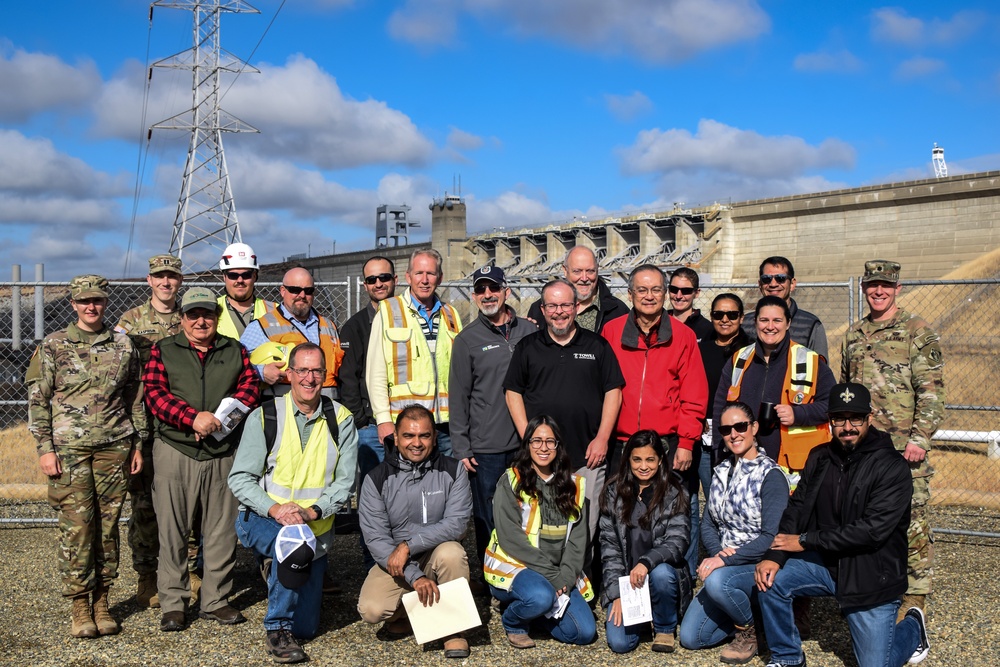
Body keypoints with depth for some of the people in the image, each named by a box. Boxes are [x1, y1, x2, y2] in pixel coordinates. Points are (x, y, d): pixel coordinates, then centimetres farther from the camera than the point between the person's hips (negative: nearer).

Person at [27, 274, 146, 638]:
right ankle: (79, 608, 7)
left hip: (114, 446, 2)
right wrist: (45, 448, -5)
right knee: (77, 526, -4)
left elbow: (136, 399, 13)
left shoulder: (123, 345, 9)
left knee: (108, 525, 5)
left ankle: (101, 603, 15)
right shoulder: (53, 346, 3)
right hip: (69, 448, -2)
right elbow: (37, 400, 1)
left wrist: (138, 444, 10)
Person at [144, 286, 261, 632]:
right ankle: (172, 603, 12)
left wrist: (220, 418, -13)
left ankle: (215, 600, 17)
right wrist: (193, 418, -18)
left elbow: (250, 386, 2)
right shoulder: (163, 351, 8)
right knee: (172, 530, 2)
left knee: (222, 530, 5)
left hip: (224, 451, 2)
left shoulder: (235, 351, 13)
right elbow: (155, 394, -3)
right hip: (175, 450, -1)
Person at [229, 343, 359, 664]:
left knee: (306, 627, 7)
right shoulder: (264, 417, -7)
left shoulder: (341, 420, -3)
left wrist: (310, 511, -23)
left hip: (316, 529, 3)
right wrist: (275, 508, -25)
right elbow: (240, 478, -8)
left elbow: (345, 481, -6)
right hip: (260, 520, -2)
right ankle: (277, 630, -19)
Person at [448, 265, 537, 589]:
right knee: (488, 517, 3)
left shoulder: (529, 331, 8)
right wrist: (461, 448, -3)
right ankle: (488, 576, 19)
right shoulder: (467, 339, 2)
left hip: (527, 442, 2)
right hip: (486, 447, -2)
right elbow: (459, 396, 1)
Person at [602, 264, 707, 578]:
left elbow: (694, 395, 2)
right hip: (622, 445, 1)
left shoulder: (683, 335, 4)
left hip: (671, 445, -1)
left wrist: (686, 442, -5)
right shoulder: (611, 332, 5)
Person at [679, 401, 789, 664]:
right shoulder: (722, 471, 7)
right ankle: (746, 615, 19)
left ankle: (749, 631, -7)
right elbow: (708, 524, 7)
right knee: (690, 638, -3)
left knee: (717, 582, -38)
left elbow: (772, 537, -21)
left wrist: (727, 560, -26)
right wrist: (717, 551, -14)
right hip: (725, 567, 6)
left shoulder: (770, 475, -14)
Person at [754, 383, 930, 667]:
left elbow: (872, 529, -26)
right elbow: (796, 509, -1)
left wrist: (806, 541, -21)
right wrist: (774, 556, -17)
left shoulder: (892, 467, -17)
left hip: (871, 577, -4)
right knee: (771, 580, -19)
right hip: (825, 562, 5)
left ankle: (912, 627, 31)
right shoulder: (820, 457, 1)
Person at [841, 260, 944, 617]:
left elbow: (931, 391, -8)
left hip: (905, 450, -5)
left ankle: (914, 597, 7)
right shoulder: (854, 335, 14)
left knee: (912, 523, -3)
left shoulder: (918, 331, -2)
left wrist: (920, 438, -15)